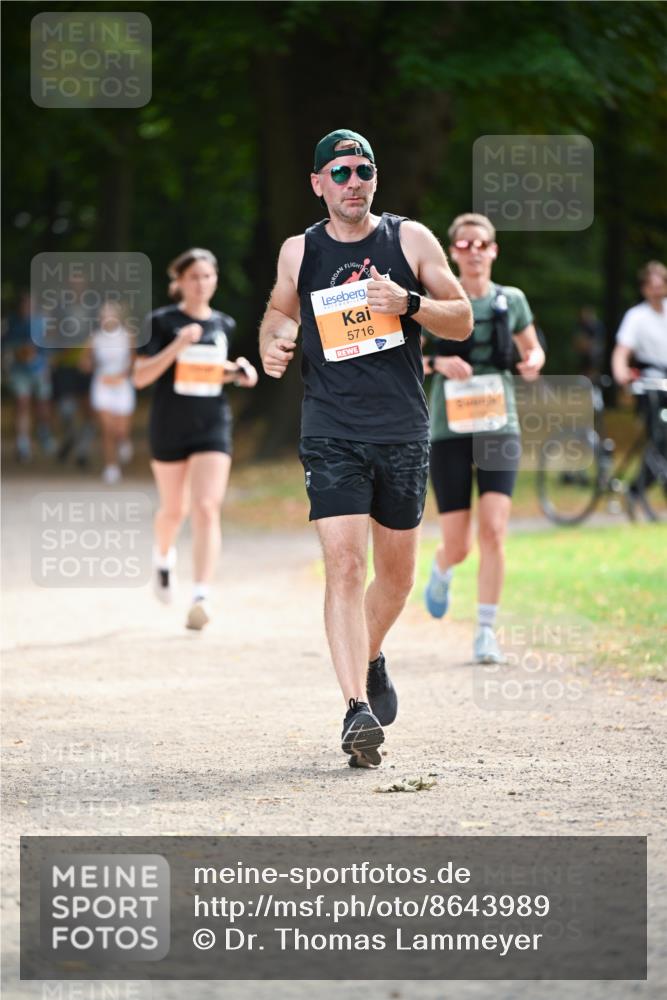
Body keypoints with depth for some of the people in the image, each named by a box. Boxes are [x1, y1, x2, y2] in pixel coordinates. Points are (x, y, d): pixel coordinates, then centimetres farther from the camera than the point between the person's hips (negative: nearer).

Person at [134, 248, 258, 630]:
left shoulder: (223, 325, 7)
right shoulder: (163, 322, -6)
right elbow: (141, 376, -13)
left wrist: (237, 370, 4)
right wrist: (177, 345, -24)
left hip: (213, 426, 1)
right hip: (169, 428, -1)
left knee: (207, 509, -14)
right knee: (174, 509, 14)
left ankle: (201, 597, -20)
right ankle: (163, 556, 49)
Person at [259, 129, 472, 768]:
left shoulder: (410, 240, 3)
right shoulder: (298, 252, 5)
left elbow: (462, 320, 4)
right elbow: (280, 308, 24)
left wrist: (408, 303, -14)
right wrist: (273, 343, 2)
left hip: (403, 433, 1)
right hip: (331, 434, -1)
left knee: (397, 573, 12)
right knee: (344, 567, -15)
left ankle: (370, 659, 42)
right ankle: (357, 708, -19)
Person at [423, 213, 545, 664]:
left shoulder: (511, 301, 6)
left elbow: (532, 348, 19)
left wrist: (534, 363, -5)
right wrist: (437, 362, -18)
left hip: (499, 427, 1)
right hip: (450, 431, -1)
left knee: (494, 532, -16)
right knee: (459, 546, 0)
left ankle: (487, 631, -8)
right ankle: (442, 571, 38)